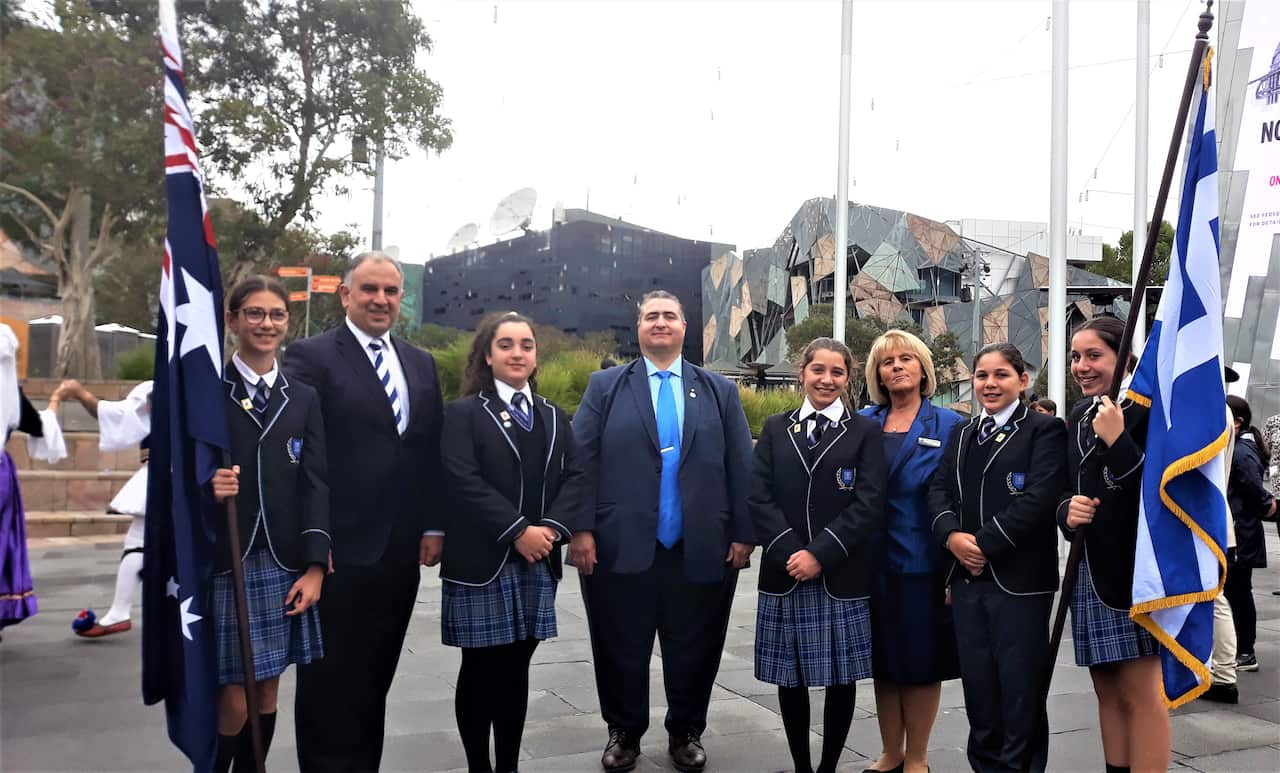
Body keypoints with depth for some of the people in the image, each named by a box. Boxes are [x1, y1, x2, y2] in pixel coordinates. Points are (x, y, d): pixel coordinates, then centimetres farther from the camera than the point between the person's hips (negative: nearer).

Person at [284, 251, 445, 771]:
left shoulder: (421, 364, 12)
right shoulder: (312, 356, -5)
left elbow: (432, 452, 13)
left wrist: (434, 526, 7)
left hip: (400, 552, 5)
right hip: (341, 550, -5)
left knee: (374, 681, 15)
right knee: (332, 685, 6)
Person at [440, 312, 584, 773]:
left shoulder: (554, 417, 15)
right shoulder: (463, 413, -1)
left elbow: (574, 477, 6)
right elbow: (464, 482, -12)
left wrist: (552, 528, -11)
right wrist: (518, 531, -17)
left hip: (538, 562, 4)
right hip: (482, 562, -4)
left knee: (516, 669, 10)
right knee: (479, 670, 3)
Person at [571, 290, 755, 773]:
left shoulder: (720, 391, 11)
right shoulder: (605, 387, 7)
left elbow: (741, 469, 6)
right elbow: (582, 461, 0)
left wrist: (743, 534, -1)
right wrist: (581, 530, -9)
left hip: (701, 549, 1)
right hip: (621, 547, -1)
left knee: (693, 651, 11)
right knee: (622, 650, 10)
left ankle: (685, 734, 30)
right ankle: (624, 733, 29)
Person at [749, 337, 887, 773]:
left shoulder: (864, 432, 3)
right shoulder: (775, 429, 9)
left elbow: (869, 505, -6)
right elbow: (759, 497, 1)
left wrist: (820, 554, -15)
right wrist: (789, 552, -13)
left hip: (842, 576, -1)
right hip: (785, 572, 2)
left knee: (840, 679, 6)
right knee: (790, 679, 7)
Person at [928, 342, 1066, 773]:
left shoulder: (1044, 430, -2)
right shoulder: (961, 434, 17)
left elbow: (1039, 498, -14)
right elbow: (939, 489, 9)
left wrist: (983, 542, -16)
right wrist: (952, 535, -10)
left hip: (1019, 579, -5)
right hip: (966, 576, 5)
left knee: (1020, 686, 2)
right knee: (976, 682, 11)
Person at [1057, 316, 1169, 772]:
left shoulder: (1151, 409, -9)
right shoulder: (1079, 417, 13)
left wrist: (1117, 441, -23)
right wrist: (1067, 510, -3)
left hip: (1137, 567, -7)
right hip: (1090, 571, 7)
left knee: (1140, 694, -2)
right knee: (1107, 691, 13)